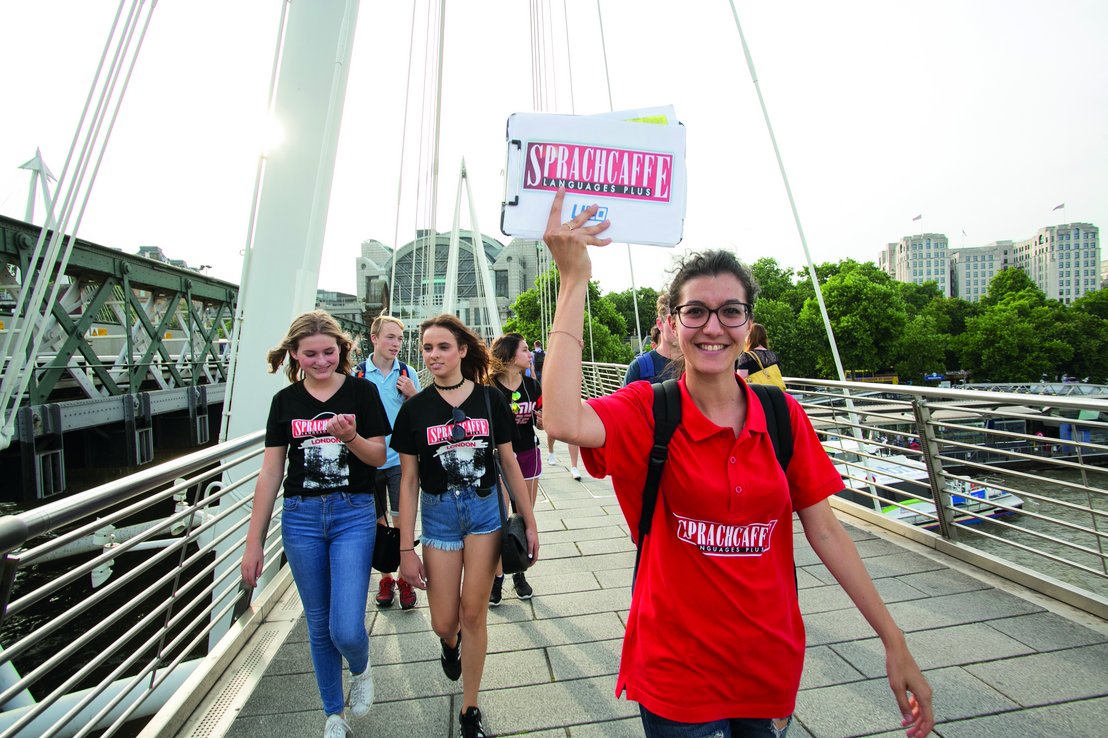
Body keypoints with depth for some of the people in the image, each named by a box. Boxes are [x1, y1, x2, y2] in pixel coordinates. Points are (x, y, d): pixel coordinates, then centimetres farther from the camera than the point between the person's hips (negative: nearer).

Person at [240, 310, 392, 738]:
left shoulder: (361, 392, -4)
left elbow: (379, 458, -3)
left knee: (347, 629, -8)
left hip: (353, 513, -2)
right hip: (301, 517, 3)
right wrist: (254, 542, 5)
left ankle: (361, 671, 29)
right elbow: (270, 473, 5)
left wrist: (351, 437, -24)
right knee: (319, 626, 14)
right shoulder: (285, 401, 3)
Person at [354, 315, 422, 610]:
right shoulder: (357, 374, -2)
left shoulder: (408, 374, -1)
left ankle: (404, 578, 19)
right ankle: (386, 578, 31)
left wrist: (413, 395, -13)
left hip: (400, 459, -1)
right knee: (377, 523, 13)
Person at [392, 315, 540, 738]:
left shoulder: (490, 399, -5)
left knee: (474, 613, 4)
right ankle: (450, 641, 46)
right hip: (438, 514, 1)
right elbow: (408, 480, -2)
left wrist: (529, 522, 3)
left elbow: (509, 463, 2)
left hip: (485, 509, 0)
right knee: (444, 623, 6)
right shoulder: (415, 408, -4)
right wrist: (406, 548, -2)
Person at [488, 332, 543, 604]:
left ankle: (519, 573, 30)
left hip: (528, 455, 4)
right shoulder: (489, 387, -13)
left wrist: (542, 419, -12)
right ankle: (497, 577, 18)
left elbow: (540, 424, 10)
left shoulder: (531, 385, 1)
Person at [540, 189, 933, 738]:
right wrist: (573, 279, -34)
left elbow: (825, 531, 0)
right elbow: (565, 423, -37)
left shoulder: (782, 414, -6)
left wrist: (894, 641, 0)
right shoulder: (648, 410, -16)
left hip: (772, 667, 4)